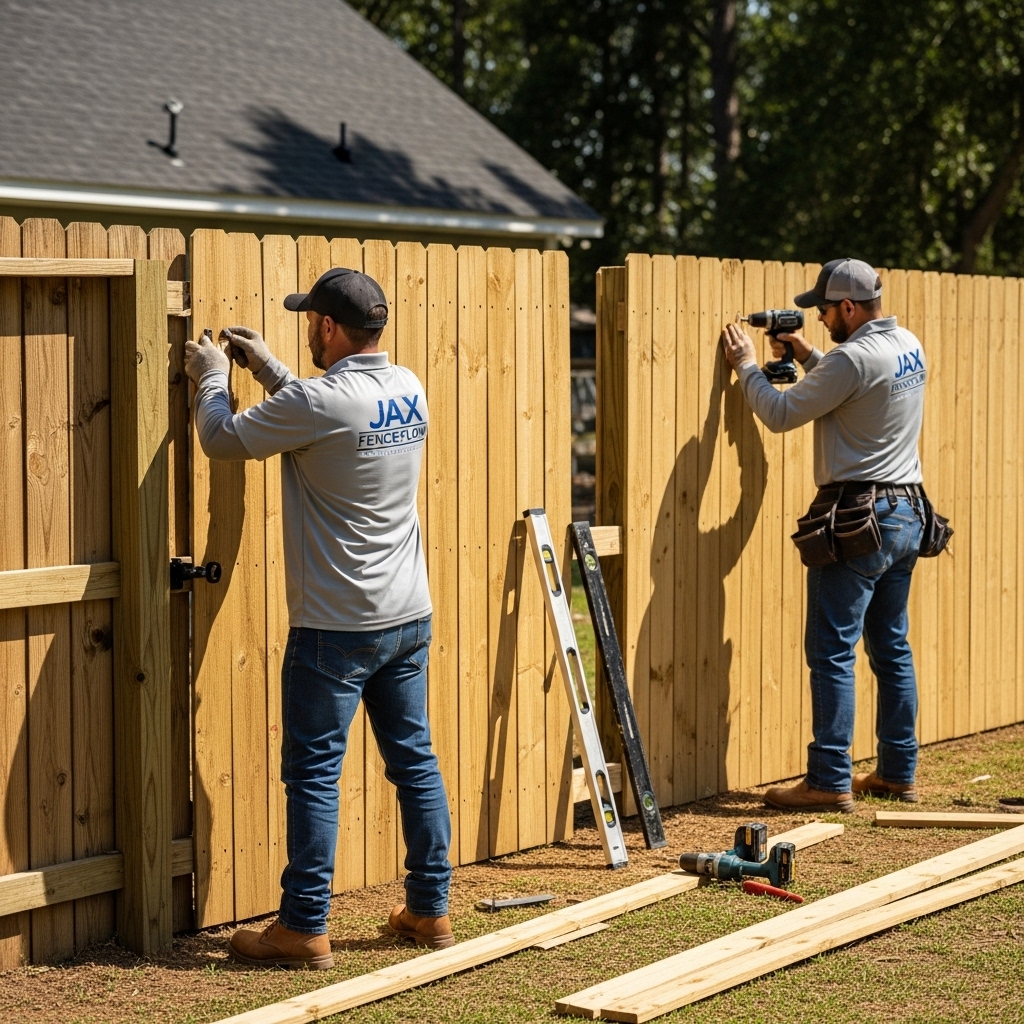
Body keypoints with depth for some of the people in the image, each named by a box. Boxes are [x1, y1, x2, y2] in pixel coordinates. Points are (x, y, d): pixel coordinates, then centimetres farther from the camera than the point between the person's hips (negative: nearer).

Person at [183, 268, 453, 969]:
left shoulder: (321, 401, -19)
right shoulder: (408, 390, 4)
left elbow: (224, 438, -7)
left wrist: (213, 377, 10)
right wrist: (266, 368, 23)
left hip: (335, 627, -7)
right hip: (409, 619, 7)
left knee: (314, 772, 0)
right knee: (415, 759, 13)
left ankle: (305, 930, 4)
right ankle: (431, 909, 21)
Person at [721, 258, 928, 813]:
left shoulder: (854, 358, -18)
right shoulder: (909, 347, 10)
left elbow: (781, 414, -12)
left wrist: (745, 364, 2)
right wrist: (807, 356, 16)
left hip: (857, 518, -9)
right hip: (907, 514, 9)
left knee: (832, 653, -4)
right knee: (892, 648, 15)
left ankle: (830, 782, -4)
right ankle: (898, 772, 21)